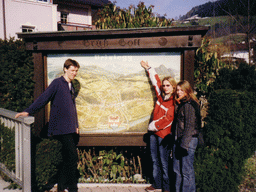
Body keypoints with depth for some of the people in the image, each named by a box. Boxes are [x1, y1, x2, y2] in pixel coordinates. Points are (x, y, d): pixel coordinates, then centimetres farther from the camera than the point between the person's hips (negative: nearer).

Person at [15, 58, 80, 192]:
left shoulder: (71, 86, 18)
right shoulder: (57, 83, -5)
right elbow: (43, 98, -10)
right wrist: (28, 111, -19)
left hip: (70, 129, 8)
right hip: (61, 128, -8)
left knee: (68, 159, 12)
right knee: (72, 157, -8)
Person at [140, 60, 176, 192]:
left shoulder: (174, 102, -10)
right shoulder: (161, 95, 9)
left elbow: (168, 119, -16)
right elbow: (155, 81, 22)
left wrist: (153, 126, -10)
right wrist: (148, 68, 31)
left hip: (164, 134, -7)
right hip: (153, 133, 7)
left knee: (164, 162, 0)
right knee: (155, 161, 13)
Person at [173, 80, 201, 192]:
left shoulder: (189, 105, -14)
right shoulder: (180, 104, 15)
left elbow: (189, 126, -18)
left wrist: (184, 144, -19)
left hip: (188, 141, -9)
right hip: (178, 141, 9)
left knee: (187, 171, 2)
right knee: (177, 169, 16)